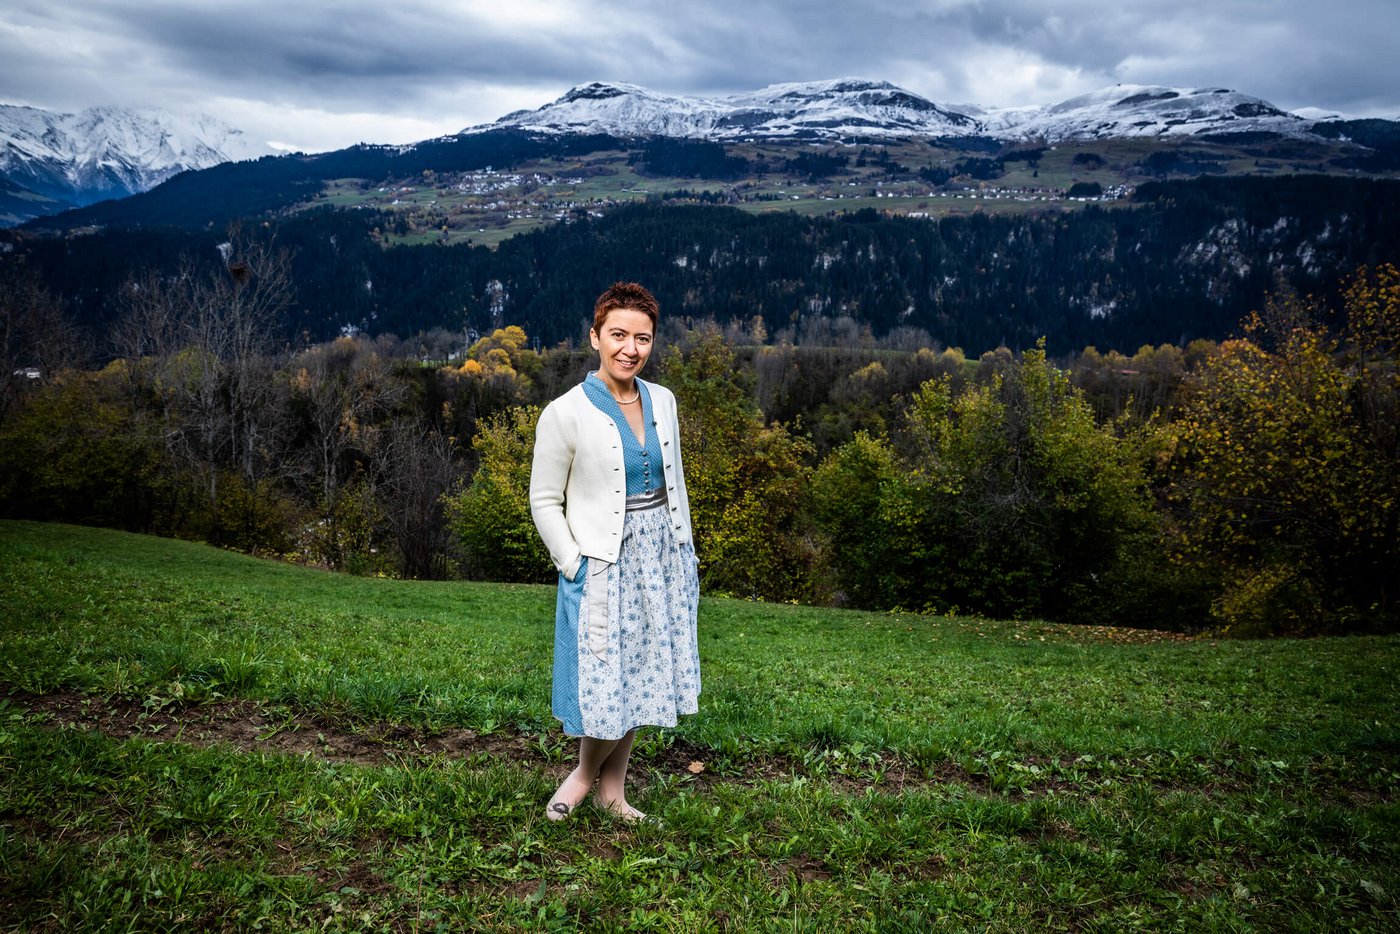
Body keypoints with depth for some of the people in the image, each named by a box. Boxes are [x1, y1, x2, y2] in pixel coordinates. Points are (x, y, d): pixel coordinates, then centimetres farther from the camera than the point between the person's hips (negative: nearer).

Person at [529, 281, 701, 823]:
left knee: (639, 679, 13)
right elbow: (545, 500, -8)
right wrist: (575, 567, -12)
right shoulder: (566, 414, -13)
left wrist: (684, 551, 11)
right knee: (605, 684, -1)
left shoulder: (662, 402, 3)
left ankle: (611, 789, 30)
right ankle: (586, 773, 29)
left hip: (661, 558, 5)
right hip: (603, 564, -5)